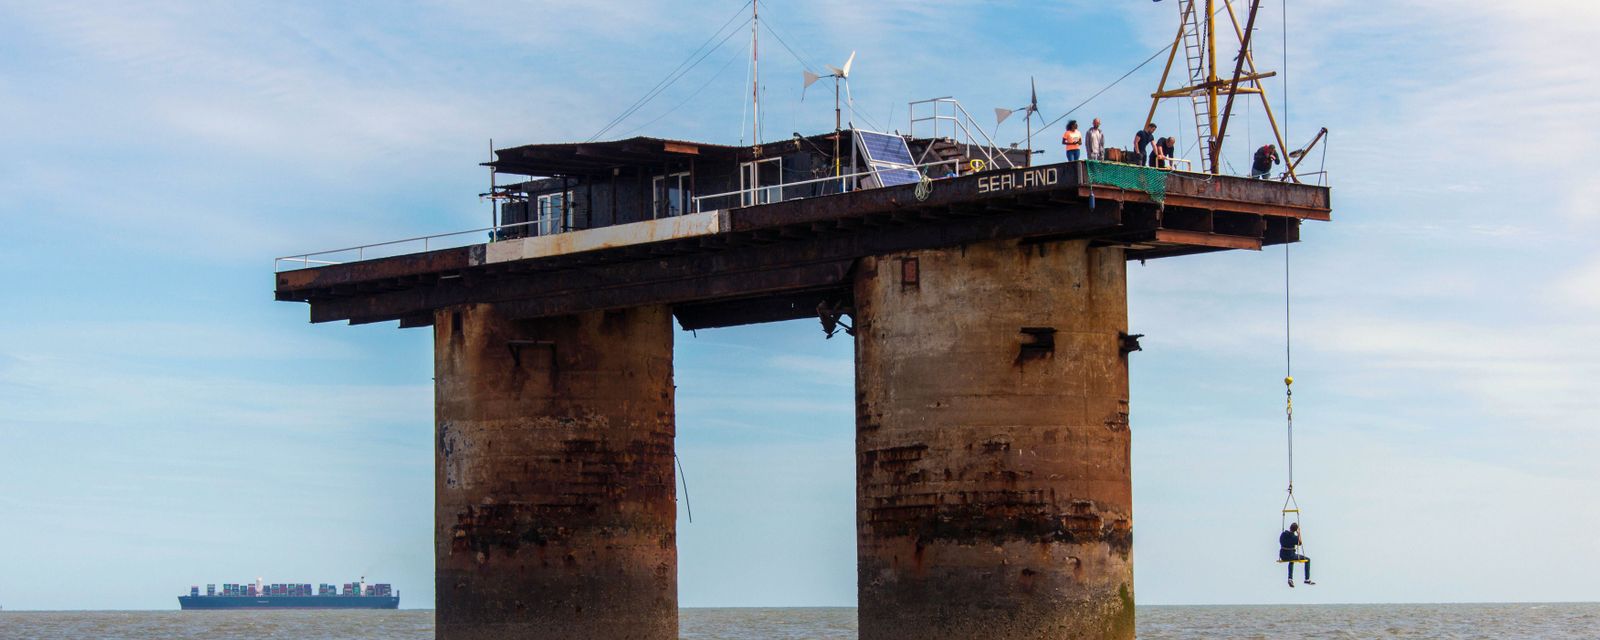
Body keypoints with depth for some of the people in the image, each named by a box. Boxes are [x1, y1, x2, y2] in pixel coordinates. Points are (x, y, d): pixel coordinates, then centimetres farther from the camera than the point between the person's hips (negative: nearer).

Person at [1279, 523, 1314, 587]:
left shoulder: (1282, 534, 0)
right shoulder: (1294, 537, -16)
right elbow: (1300, 543, 5)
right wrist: (1299, 534, 8)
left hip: (1282, 556, 5)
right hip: (1291, 555, -5)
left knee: (1291, 561, 41)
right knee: (1307, 560, 15)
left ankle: (1290, 579, 30)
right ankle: (1307, 579, 18)